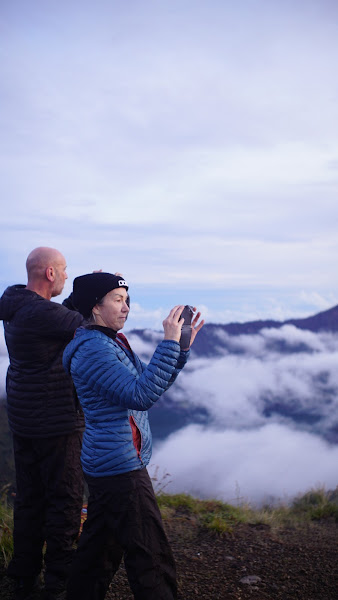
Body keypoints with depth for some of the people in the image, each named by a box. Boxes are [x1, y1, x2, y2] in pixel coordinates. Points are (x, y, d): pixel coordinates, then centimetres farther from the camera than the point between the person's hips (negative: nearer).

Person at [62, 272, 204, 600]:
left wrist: (182, 345, 1)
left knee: (100, 546, 21)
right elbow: (141, 395, -29)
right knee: (151, 558, 0)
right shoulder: (92, 349, -20)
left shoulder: (112, 341, 12)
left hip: (103, 464, 10)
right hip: (121, 468, -10)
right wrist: (169, 342, -27)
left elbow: (153, 382, 13)